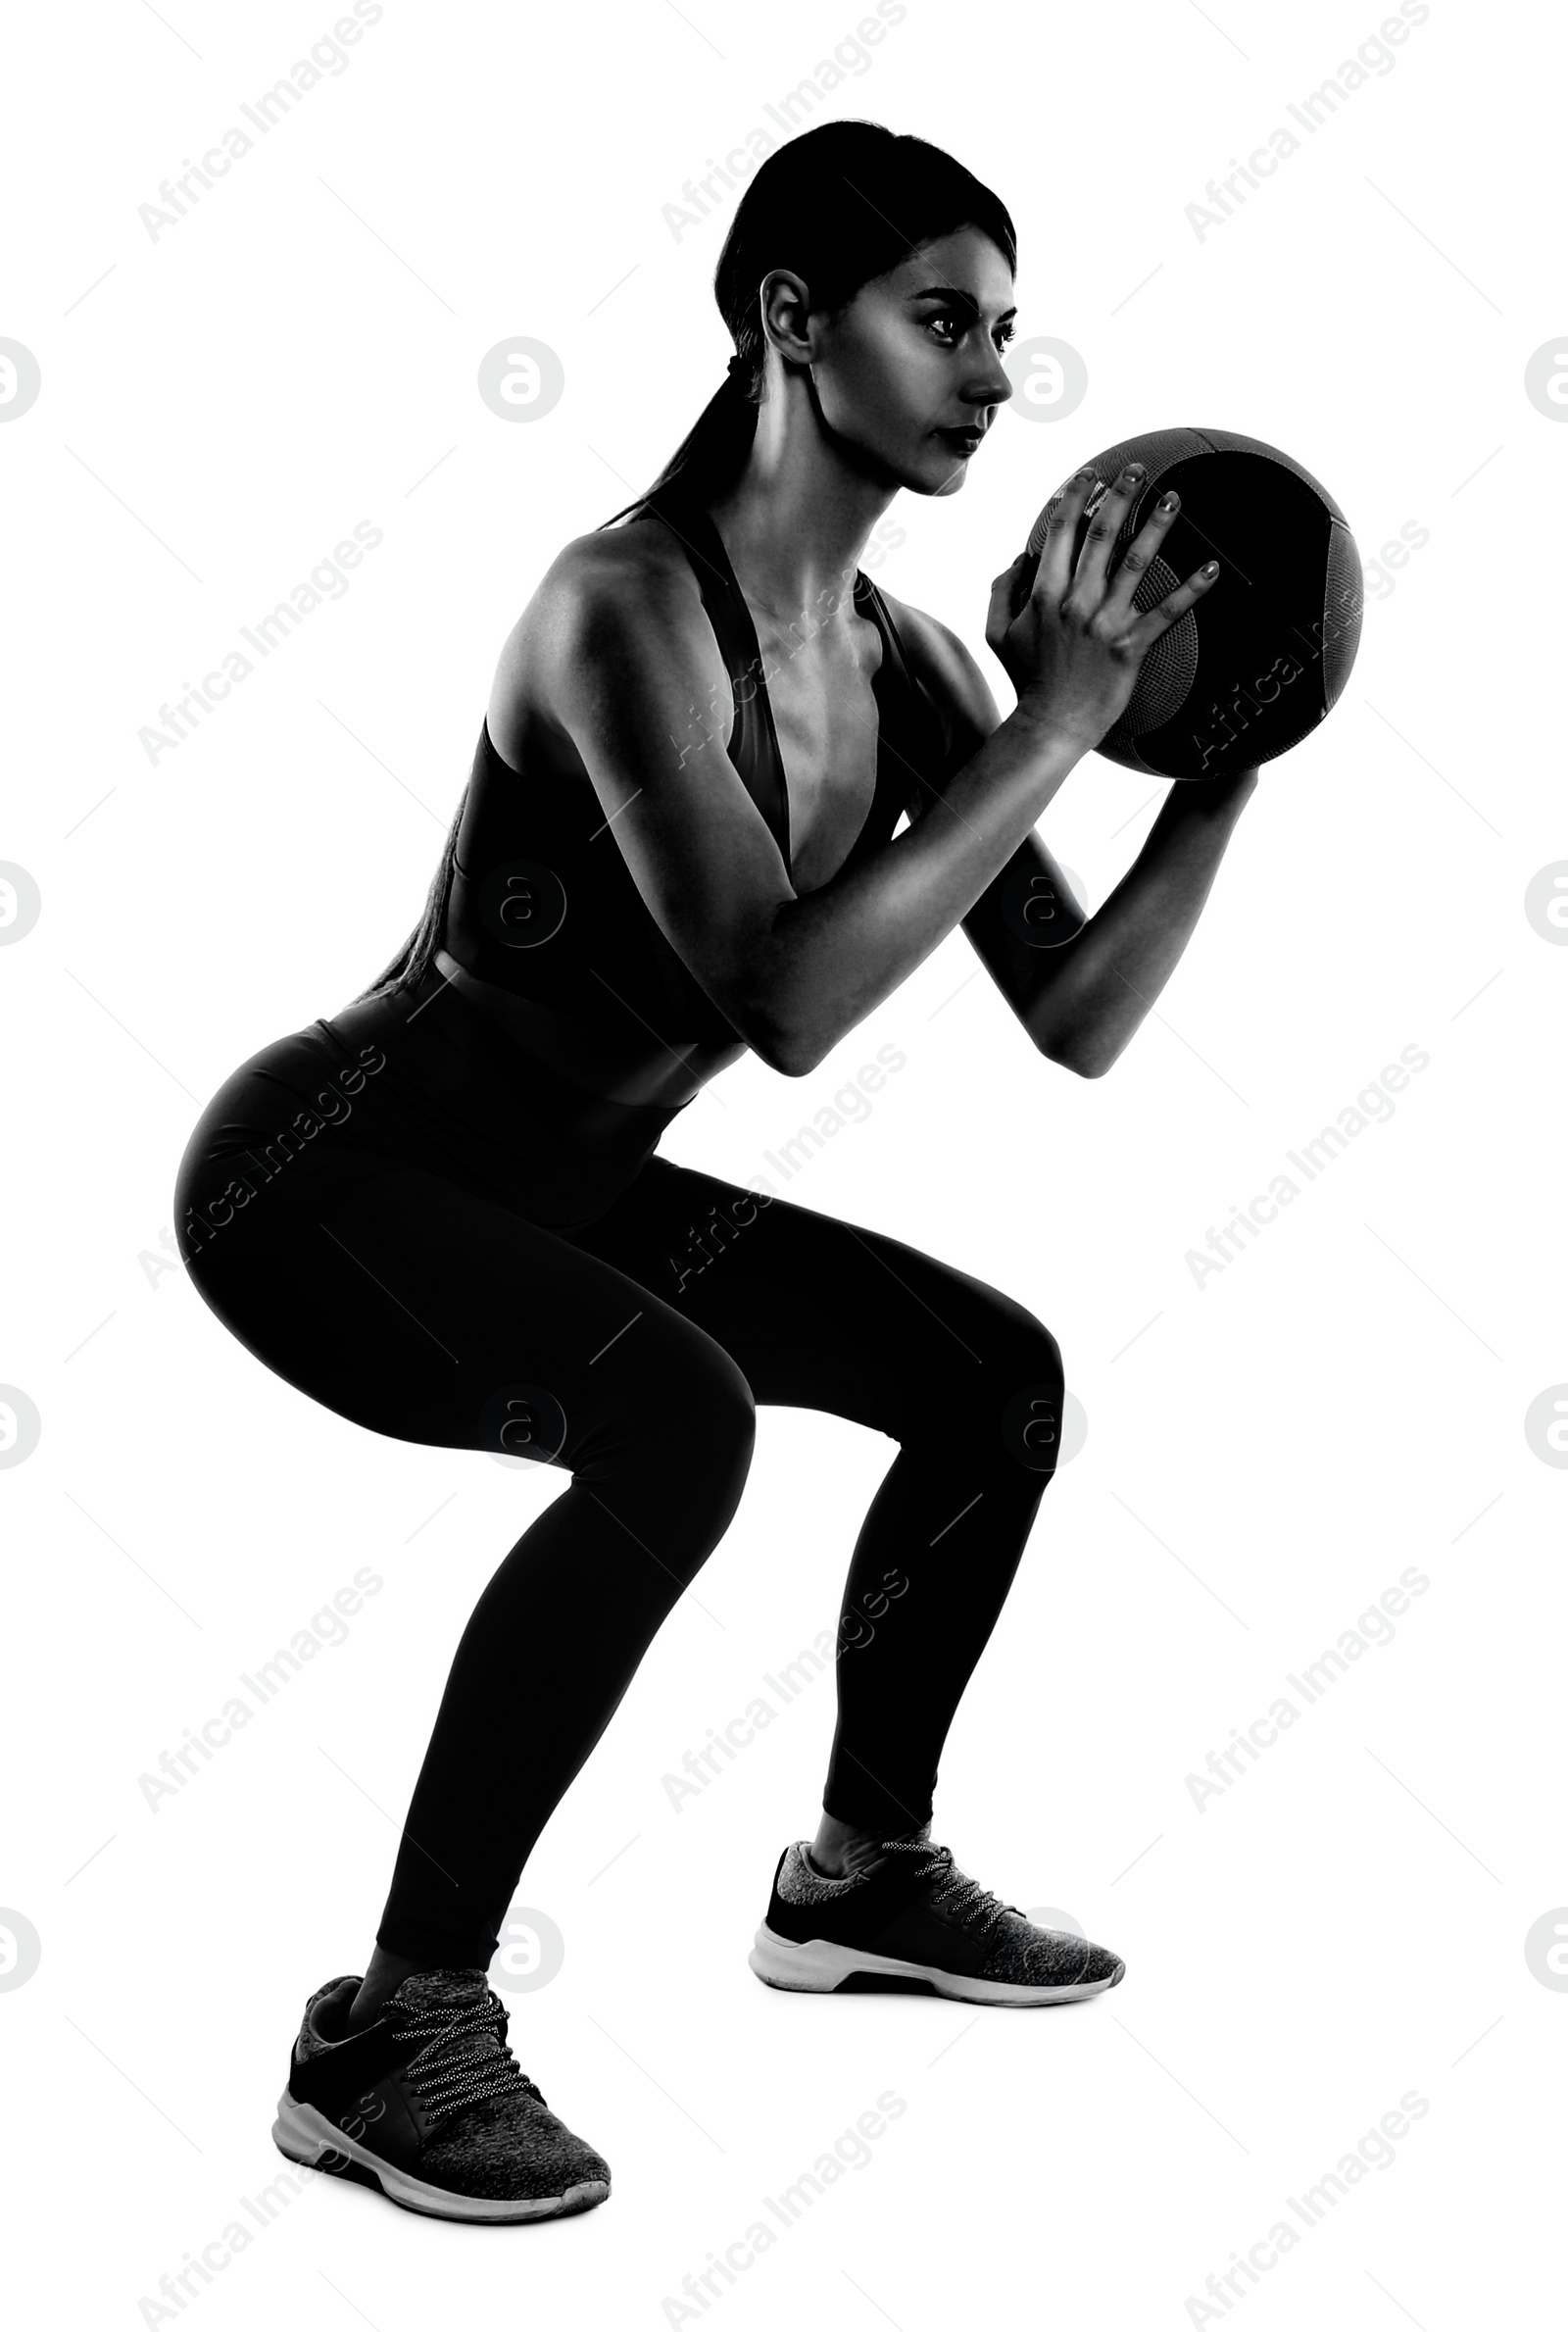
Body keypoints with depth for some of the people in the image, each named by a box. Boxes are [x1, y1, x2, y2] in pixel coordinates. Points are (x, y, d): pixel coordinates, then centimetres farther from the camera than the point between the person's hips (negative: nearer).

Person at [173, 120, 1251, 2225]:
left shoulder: (901, 657, -1)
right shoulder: (627, 603, -24)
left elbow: (1079, 1025, -1)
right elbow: (786, 998, -36)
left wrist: (1222, 764, -12)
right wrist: (1054, 724, -30)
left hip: (547, 1187, 9)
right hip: (327, 1166, -8)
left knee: (997, 1370, 9)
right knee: (682, 1419, -35)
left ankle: (862, 1872, 27)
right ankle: (396, 2030, -22)